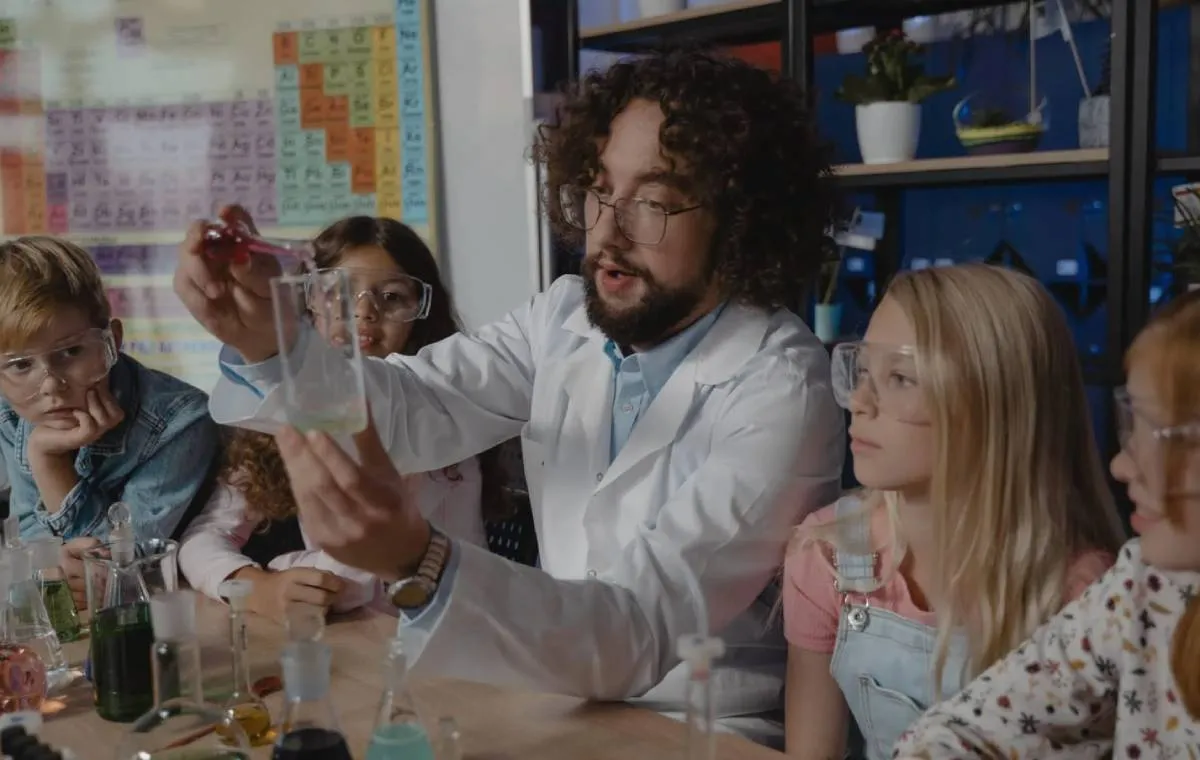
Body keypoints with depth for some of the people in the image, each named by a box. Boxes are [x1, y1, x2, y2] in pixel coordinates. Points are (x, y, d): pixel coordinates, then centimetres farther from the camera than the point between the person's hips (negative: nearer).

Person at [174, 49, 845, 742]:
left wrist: (416, 561, -41)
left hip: (706, 734, -5)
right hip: (571, 700, 5)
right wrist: (266, 336, -26)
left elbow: (635, 637, -28)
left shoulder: (783, 399, -21)